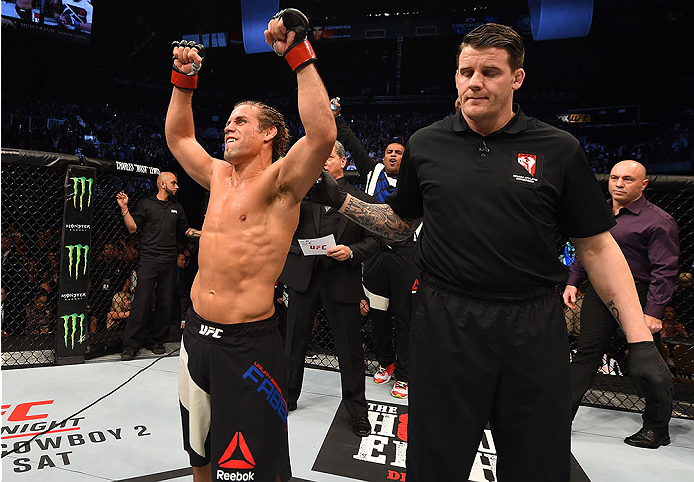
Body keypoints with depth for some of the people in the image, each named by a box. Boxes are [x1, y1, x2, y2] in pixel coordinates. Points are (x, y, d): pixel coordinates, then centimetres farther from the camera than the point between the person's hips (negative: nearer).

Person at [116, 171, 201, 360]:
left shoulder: (177, 207, 17)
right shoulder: (146, 204, 6)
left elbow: (185, 230, 23)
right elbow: (132, 228, 3)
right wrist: (124, 208, -8)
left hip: (169, 261, 4)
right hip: (149, 259, -4)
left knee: (166, 302, 4)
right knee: (142, 301, -8)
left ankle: (156, 340, 17)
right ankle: (131, 344, 0)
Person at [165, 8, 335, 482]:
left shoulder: (279, 181, -11)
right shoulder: (220, 176, 10)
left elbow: (322, 134, -30)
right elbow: (178, 138, 25)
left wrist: (299, 55, -26)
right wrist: (184, 81, 16)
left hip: (248, 342, -7)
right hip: (197, 332, 7)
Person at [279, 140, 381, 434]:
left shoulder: (360, 198, 5)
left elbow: (374, 239, 2)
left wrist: (352, 251, -15)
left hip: (341, 279, -2)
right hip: (304, 275, 2)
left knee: (350, 348, 5)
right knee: (294, 341, 14)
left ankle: (357, 410, 24)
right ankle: (287, 397, 35)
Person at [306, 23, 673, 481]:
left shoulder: (559, 149, -1)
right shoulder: (425, 145, 3)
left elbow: (597, 246, 1)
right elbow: (401, 223, 14)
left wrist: (640, 339, -5)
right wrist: (340, 199, 1)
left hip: (534, 327, 0)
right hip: (445, 321, 1)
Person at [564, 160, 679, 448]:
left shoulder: (658, 221, -9)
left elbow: (664, 270, -13)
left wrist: (654, 312, -18)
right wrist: (573, 281, 13)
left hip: (638, 301, -5)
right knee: (586, 354, 8)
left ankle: (657, 428, 25)